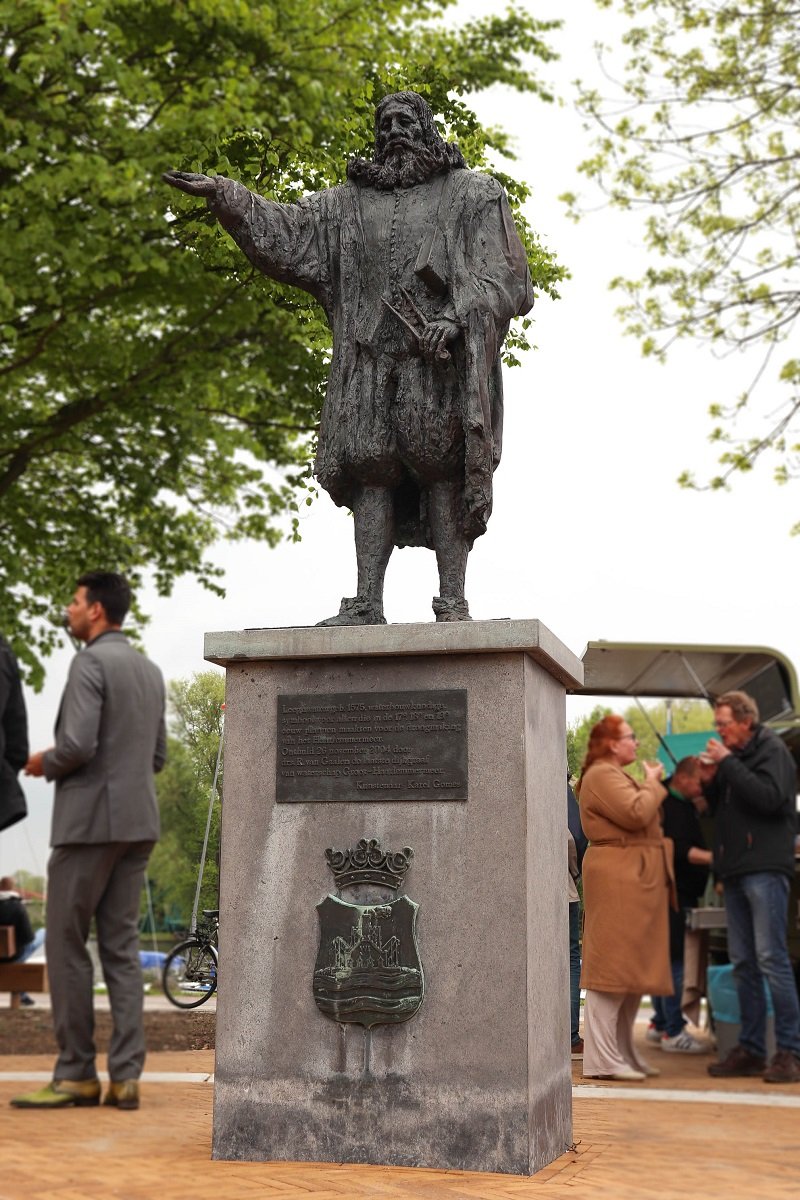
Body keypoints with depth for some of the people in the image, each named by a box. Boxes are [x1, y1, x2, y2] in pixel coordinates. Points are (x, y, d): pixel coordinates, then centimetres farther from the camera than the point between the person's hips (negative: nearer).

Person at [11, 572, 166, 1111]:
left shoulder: (90, 662, -10)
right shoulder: (151, 671, 14)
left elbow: (77, 745, -19)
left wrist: (44, 763, -1)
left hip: (90, 820, -7)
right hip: (138, 821, 7)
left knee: (67, 946, 2)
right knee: (122, 948, 8)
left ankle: (76, 1074, 5)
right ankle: (126, 1076, 6)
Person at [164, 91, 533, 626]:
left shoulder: (472, 194, 12)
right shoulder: (348, 203, 22)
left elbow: (497, 274, 2)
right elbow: (287, 231, 15)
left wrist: (456, 318, -15)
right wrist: (224, 194, 5)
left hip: (441, 357, -3)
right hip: (370, 357, 3)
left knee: (442, 471, -10)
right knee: (371, 471, -5)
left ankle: (453, 602, -11)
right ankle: (367, 603, -8)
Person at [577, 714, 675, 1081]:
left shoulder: (615, 775, 24)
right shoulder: (602, 775, -12)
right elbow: (637, 813, -22)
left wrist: (651, 784, 13)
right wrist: (653, 783, -8)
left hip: (635, 879, 11)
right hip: (616, 877, -11)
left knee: (634, 968, 12)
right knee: (611, 966, -10)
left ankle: (624, 1053, 19)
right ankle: (602, 1060, -8)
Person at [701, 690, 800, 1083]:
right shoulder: (733, 758, 20)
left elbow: (768, 797, -20)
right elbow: (719, 810, 25)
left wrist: (727, 763, -15)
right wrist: (710, 782, 7)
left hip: (765, 869, -8)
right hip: (736, 872, 8)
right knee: (743, 963, 7)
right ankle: (751, 1050, 11)